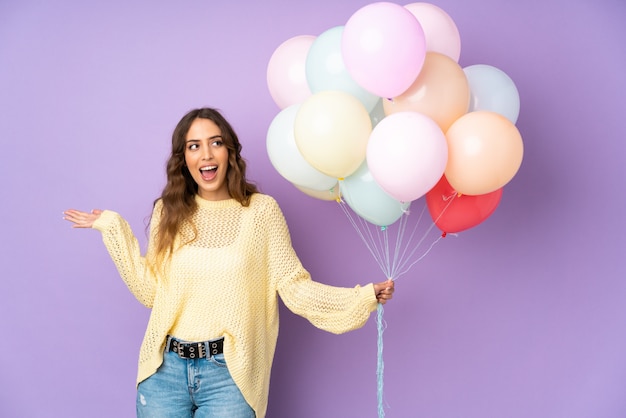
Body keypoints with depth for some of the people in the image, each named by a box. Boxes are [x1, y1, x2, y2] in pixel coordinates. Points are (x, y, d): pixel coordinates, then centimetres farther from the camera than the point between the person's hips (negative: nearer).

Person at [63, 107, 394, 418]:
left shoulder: (261, 210, -4)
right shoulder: (168, 211, 5)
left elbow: (292, 286, -5)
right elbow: (151, 291, 2)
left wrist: (363, 297, -16)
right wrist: (113, 227, 5)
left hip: (228, 372, -2)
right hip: (165, 367, 3)